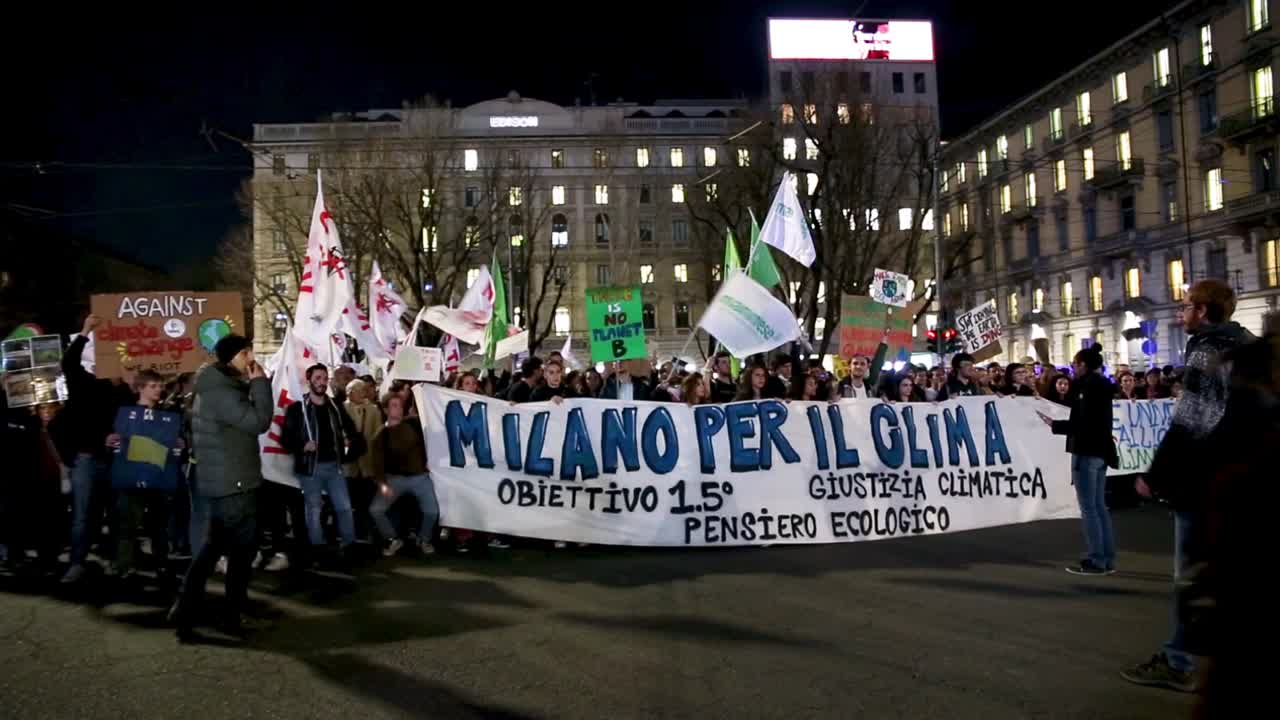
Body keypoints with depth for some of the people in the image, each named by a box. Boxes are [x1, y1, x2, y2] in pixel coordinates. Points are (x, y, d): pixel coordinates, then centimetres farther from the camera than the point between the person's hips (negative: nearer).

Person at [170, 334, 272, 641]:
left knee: (211, 546, 15)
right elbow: (259, 421, -25)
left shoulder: (214, 389, 16)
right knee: (241, 549, 2)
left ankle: (185, 610, 14)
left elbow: (245, 422, 20)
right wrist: (260, 383, -18)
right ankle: (233, 616, 11)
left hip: (216, 482, 10)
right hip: (233, 485, -10)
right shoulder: (221, 392, -19)